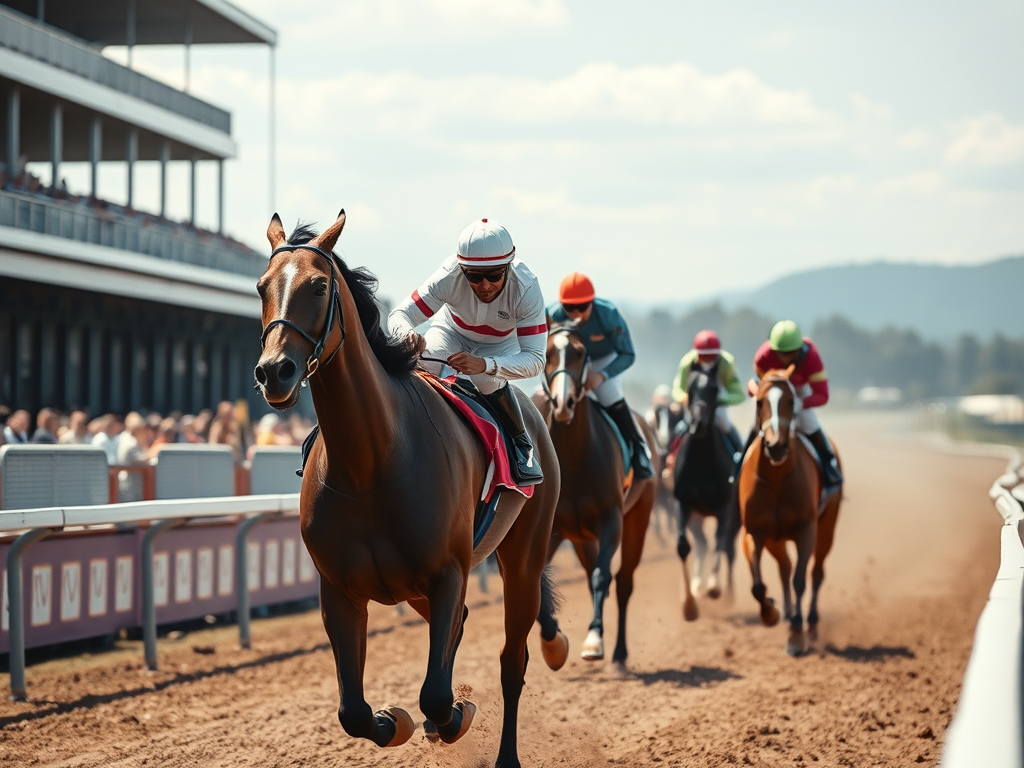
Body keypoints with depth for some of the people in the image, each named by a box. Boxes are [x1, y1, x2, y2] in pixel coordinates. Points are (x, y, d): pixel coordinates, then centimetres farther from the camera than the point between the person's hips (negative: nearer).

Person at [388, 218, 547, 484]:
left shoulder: (526, 289, -37)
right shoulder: (449, 277, -36)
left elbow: (535, 359, -40)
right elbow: (399, 314, -33)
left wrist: (484, 365, -58)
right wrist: (408, 335, -59)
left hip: (501, 343, -1)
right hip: (453, 331, 1)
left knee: (488, 380, -33)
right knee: (422, 367, -30)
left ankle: (522, 444, -9)